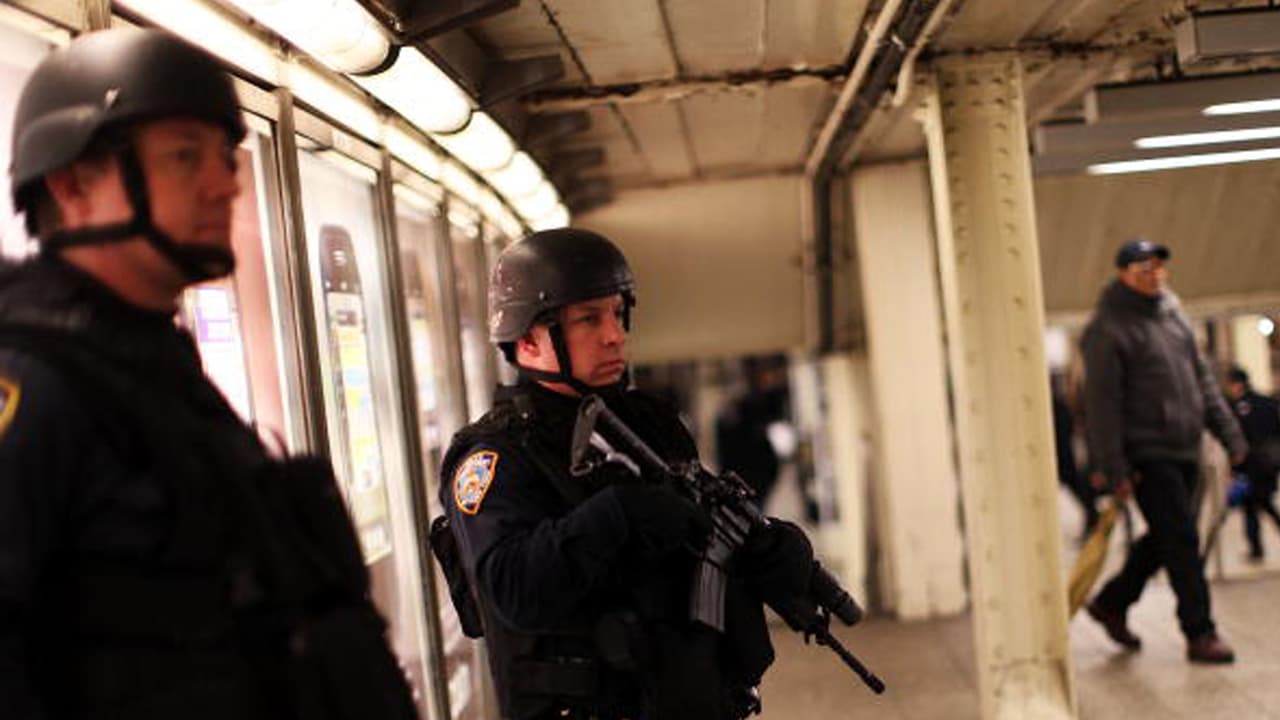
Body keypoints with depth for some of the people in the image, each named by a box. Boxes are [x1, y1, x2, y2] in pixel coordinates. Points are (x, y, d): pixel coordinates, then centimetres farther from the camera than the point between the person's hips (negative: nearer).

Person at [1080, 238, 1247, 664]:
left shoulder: (1174, 316, 14)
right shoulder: (1108, 330, -10)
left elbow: (1202, 378, 19)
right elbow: (1102, 402, -13)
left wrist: (1228, 432, 12)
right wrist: (1113, 468, -17)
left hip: (1184, 452, 8)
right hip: (1146, 454, -8)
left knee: (1164, 538, 14)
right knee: (1181, 540, -7)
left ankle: (1111, 603, 30)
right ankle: (1199, 634, 1)